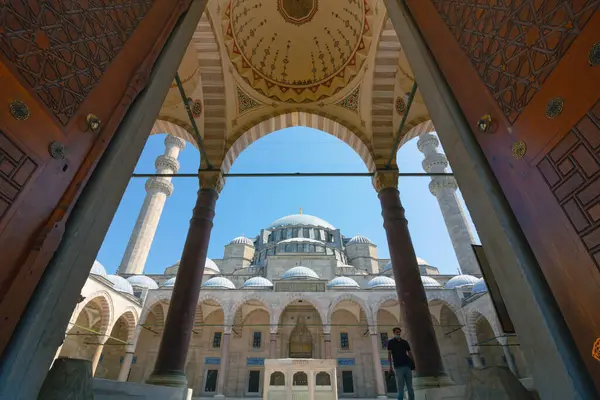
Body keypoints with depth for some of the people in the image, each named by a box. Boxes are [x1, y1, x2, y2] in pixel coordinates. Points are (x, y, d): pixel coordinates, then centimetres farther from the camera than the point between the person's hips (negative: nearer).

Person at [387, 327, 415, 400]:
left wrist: (413, 363, 3)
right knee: (400, 388, -4)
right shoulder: (390, 342, 5)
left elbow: (410, 353, 15)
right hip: (398, 367, -3)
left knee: (410, 387, 5)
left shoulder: (405, 342, 15)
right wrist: (390, 366, -9)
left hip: (407, 365, 4)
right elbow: (389, 354, -1)